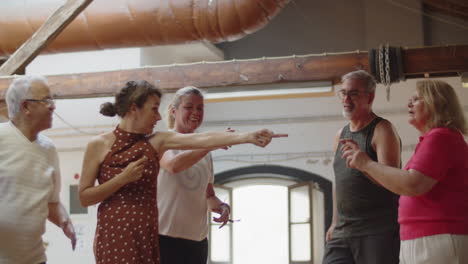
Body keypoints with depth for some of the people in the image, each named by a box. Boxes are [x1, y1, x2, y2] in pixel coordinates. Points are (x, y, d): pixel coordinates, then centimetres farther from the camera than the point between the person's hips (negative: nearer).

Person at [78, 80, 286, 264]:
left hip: (148, 237, 4)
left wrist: (248, 136, -20)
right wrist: (122, 178, -14)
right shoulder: (98, 145, -2)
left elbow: (203, 139, -8)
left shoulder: (156, 142, 6)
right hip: (114, 237, -4)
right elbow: (84, 198, -3)